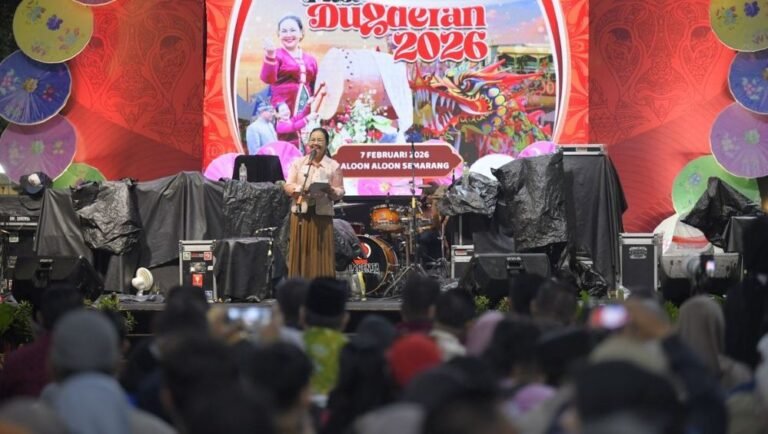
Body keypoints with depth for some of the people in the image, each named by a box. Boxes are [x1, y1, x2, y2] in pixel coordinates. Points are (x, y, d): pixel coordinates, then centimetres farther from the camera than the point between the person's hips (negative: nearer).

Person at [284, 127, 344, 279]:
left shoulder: (334, 166, 4)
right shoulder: (298, 162, 9)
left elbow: (340, 192, 3)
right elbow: (287, 186, 5)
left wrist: (330, 191, -19)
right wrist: (299, 189, -16)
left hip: (322, 215, -1)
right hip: (300, 214, 1)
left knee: (320, 256, -3)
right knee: (300, 253, 1)